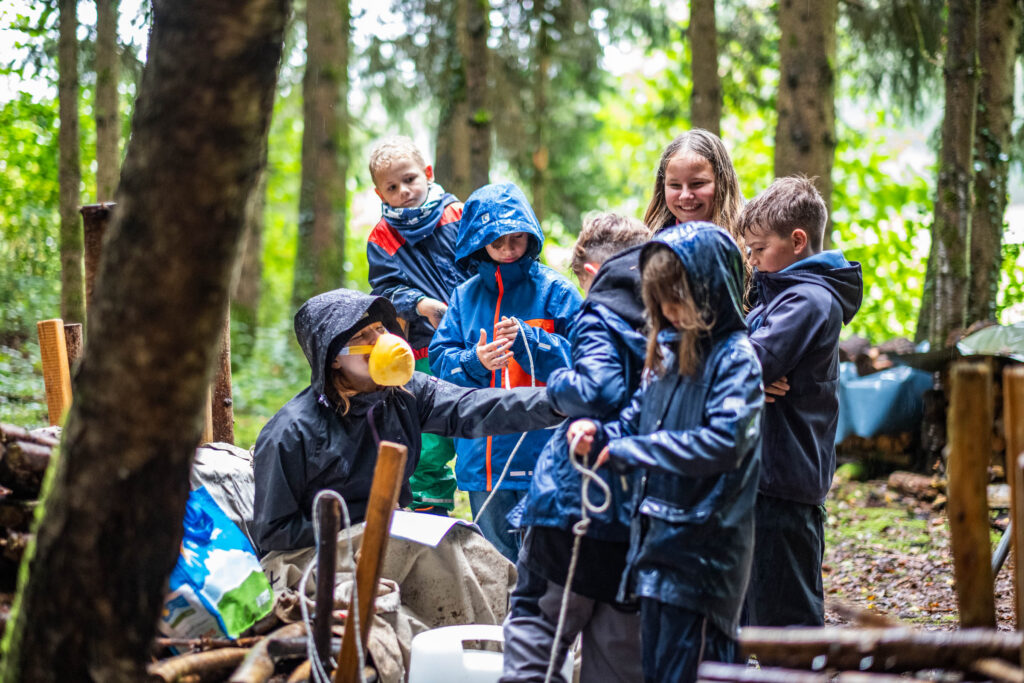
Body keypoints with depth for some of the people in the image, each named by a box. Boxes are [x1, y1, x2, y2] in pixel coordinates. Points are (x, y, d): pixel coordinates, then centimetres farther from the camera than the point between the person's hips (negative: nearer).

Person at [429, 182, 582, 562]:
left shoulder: (554, 290, 0)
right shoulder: (465, 296, 11)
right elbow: (440, 360, 7)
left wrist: (528, 339, -17)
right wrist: (475, 362, -13)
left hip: (541, 449, -4)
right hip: (483, 456, 4)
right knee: (494, 558, 13)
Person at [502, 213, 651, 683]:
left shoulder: (601, 314, -7)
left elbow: (600, 390, -22)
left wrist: (557, 385, -4)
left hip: (581, 499, -6)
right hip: (645, 512, 6)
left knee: (535, 616, 5)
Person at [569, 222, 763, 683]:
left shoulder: (734, 357, -11)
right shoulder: (667, 353, 13)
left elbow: (724, 441, -23)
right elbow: (636, 419, 20)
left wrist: (631, 449, -18)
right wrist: (599, 433, -3)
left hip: (702, 549, -8)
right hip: (656, 539, 8)